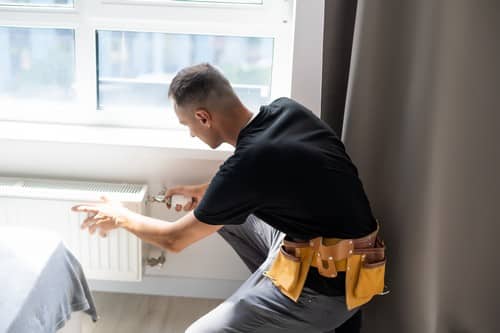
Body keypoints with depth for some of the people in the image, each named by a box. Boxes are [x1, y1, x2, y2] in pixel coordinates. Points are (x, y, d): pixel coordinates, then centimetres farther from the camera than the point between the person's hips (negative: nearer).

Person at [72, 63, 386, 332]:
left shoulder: (244, 166, -25)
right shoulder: (286, 109, -4)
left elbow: (174, 239, -7)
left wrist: (120, 217, 11)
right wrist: (207, 192, 21)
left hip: (328, 285, -8)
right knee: (225, 212, 16)